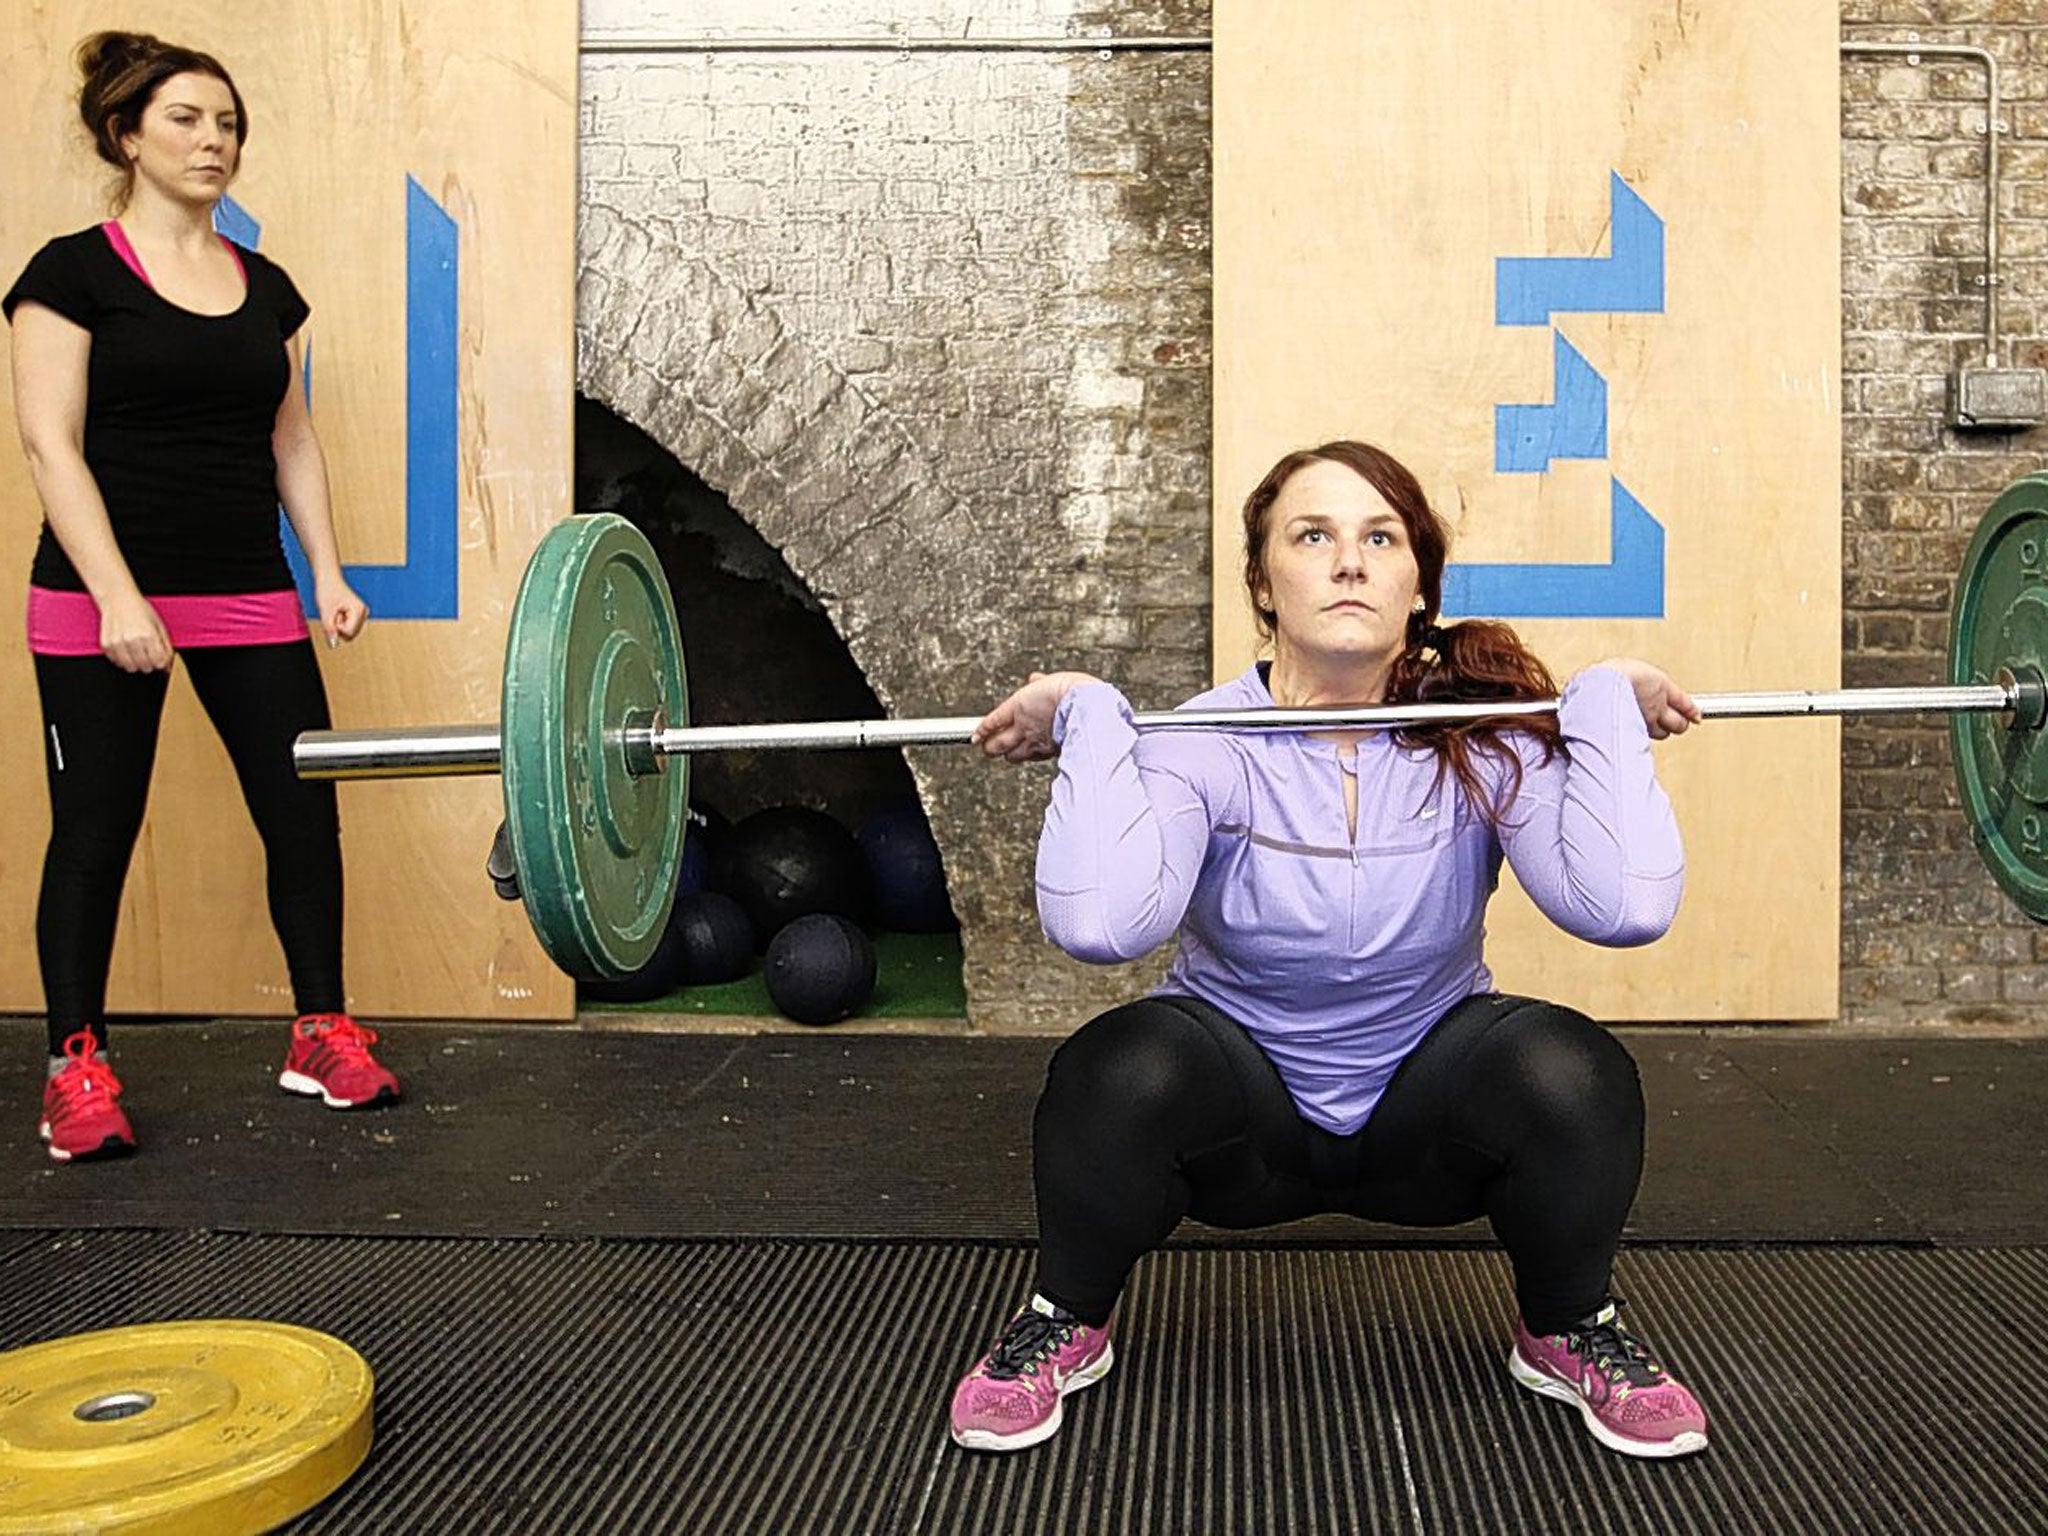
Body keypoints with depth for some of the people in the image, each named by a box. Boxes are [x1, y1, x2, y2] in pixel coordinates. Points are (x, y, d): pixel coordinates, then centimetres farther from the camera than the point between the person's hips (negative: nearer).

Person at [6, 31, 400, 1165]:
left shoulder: (264, 288, 12)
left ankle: (322, 1035, 19)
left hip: (249, 598, 5)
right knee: (94, 835, 3)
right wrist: (116, 595, -18)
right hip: (101, 601, -4)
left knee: (303, 814, 3)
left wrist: (328, 574, 7)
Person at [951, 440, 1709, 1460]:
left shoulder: (1486, 741, -16)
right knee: (1115, 1074, -33)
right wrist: (1090, 716, -31)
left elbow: (1626, 905, -34)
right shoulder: (1207, 745, -20)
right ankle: (1064, 1326, -1)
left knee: (1575, 1075, -29)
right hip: (1240, 1116, -1)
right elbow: (1095, 923, -39)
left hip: (1425, 1114, 2)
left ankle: (1569, 1333, 4)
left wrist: (1606, 704, -25)